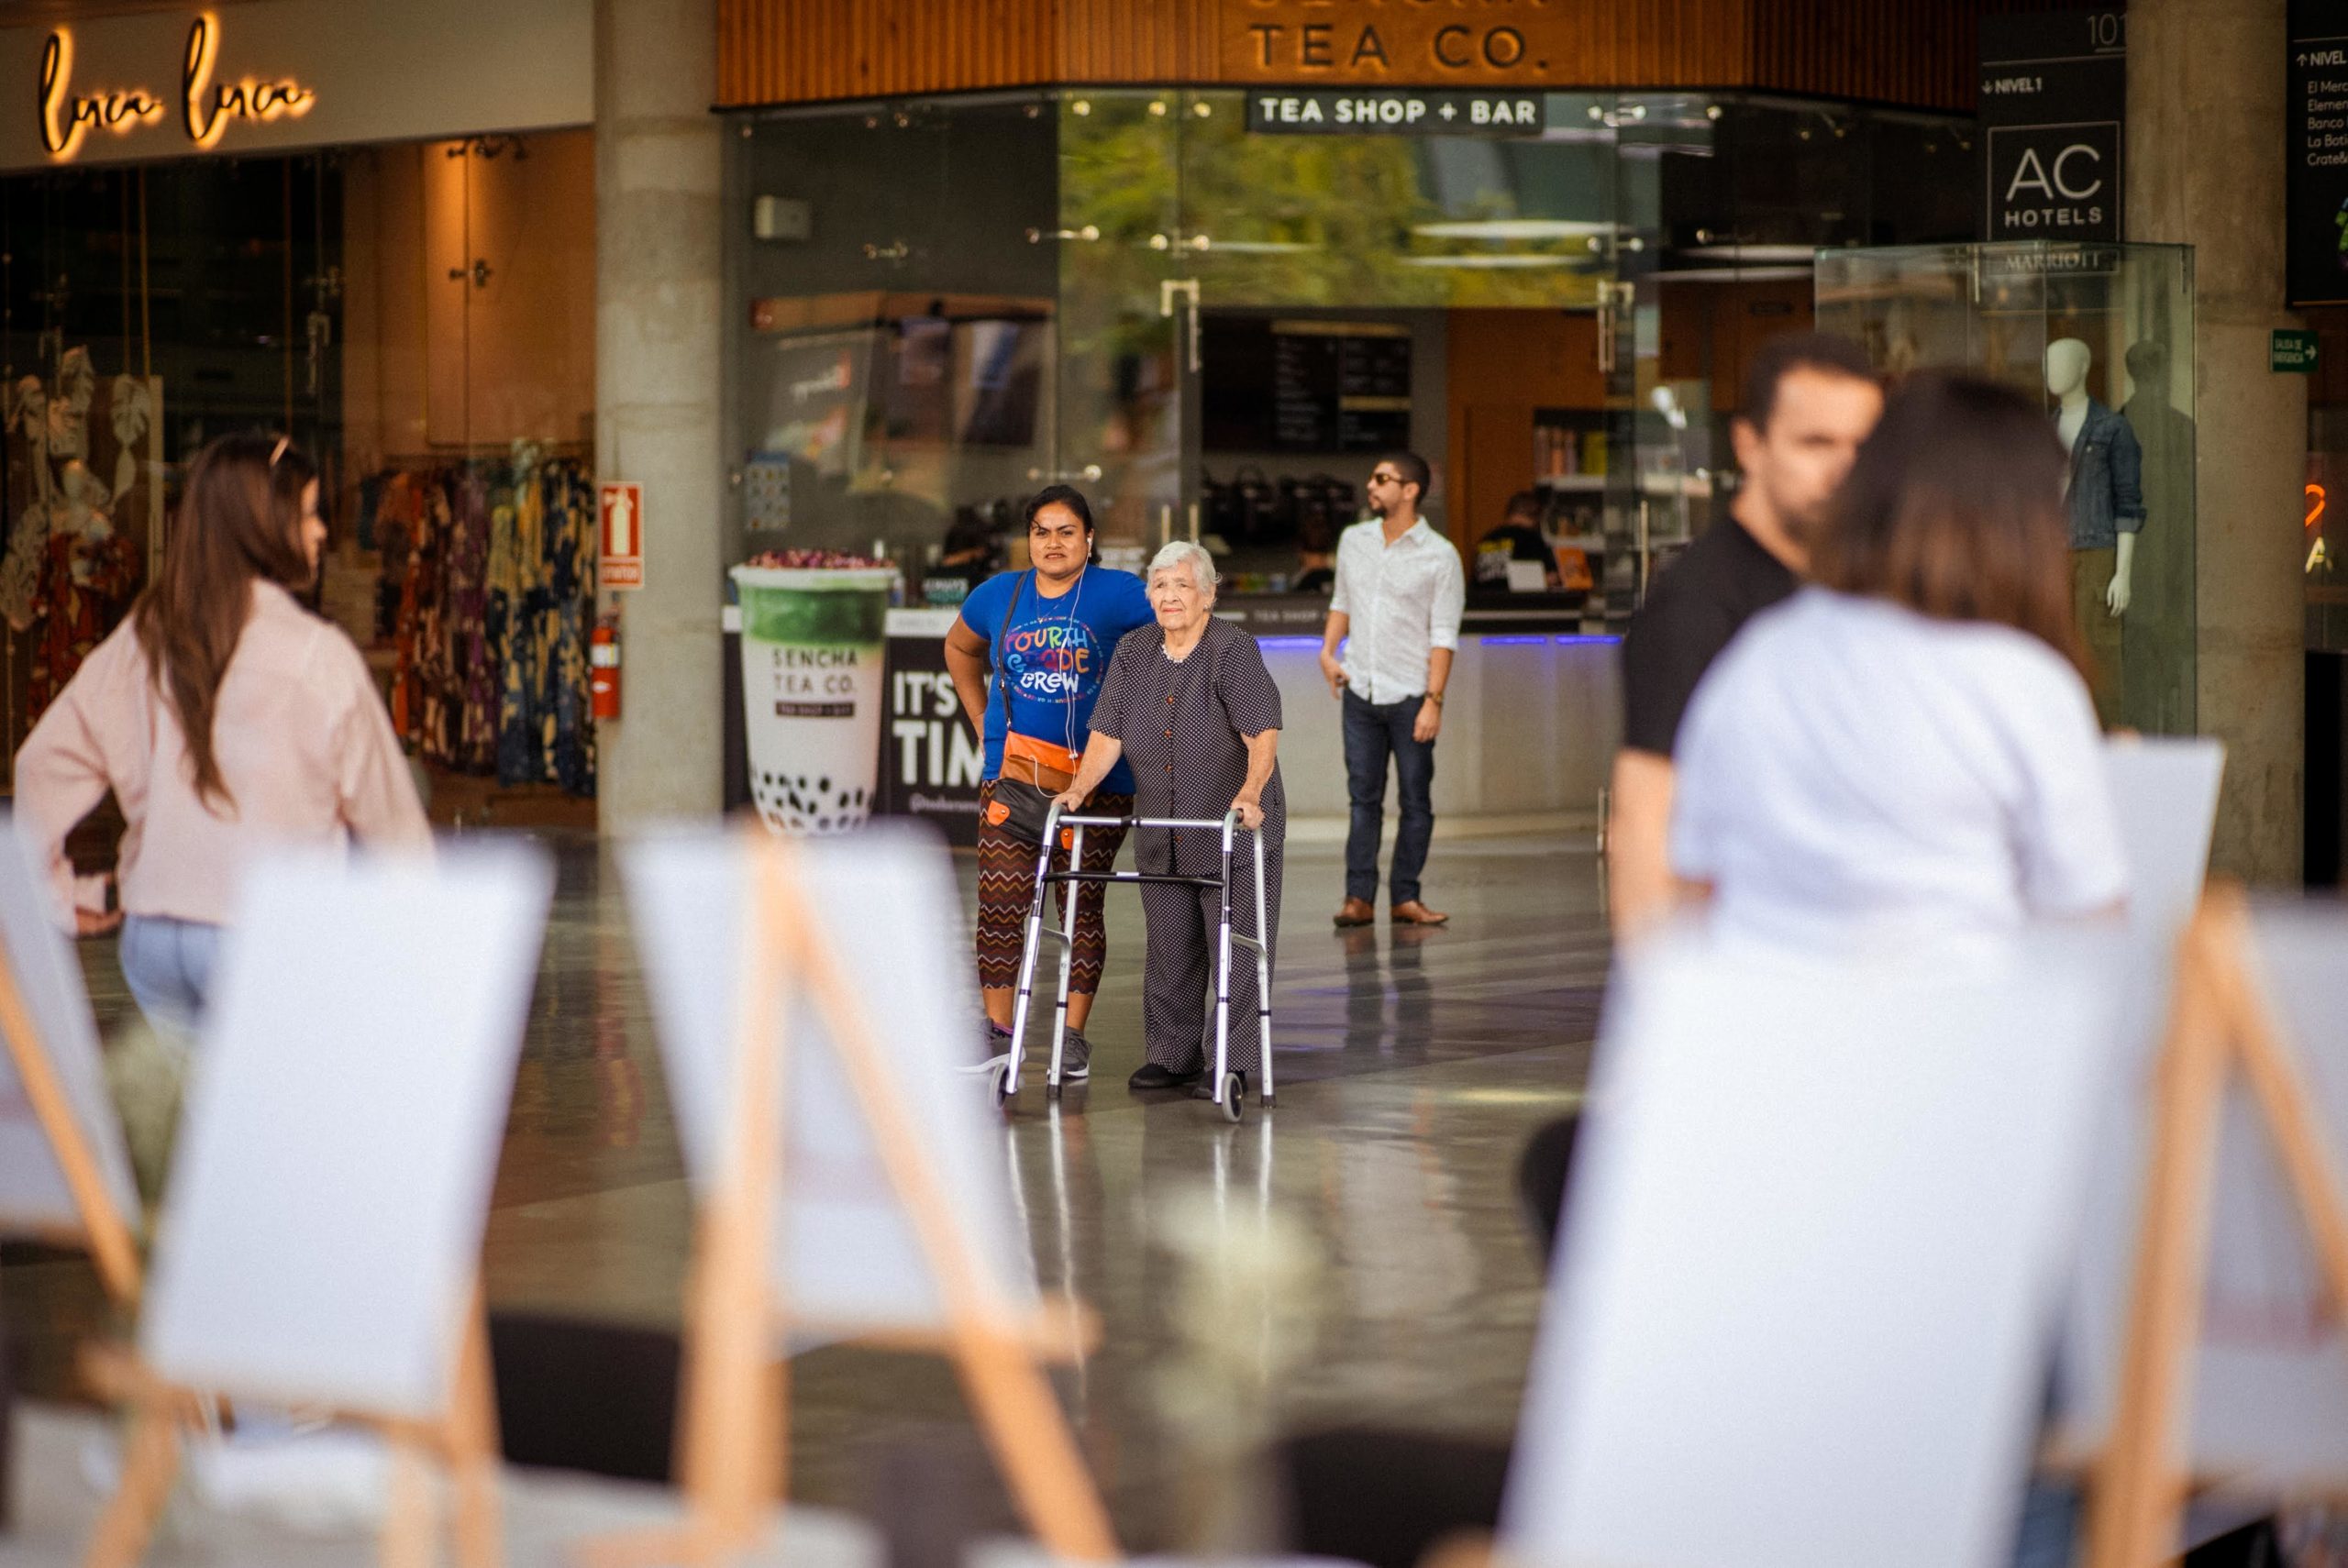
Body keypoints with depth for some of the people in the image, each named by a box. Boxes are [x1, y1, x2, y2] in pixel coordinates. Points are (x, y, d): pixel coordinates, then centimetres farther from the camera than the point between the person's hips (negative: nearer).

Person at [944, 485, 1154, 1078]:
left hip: (1097, 780, -2)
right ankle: (997, 1030, 4)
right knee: (1000, 901, -5)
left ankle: (1074, 1036, 10)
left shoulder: (1119, 595, -4)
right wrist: (983, 723, 19)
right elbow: (959, 649, 26)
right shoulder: (999, 595, 8)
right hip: (1013, 770, 3)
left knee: (1081, 904, 2)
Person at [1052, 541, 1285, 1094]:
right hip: (1162, 836, 5)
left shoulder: (1233, 650, -11)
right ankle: (1174, 1055, 20)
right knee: (1170, 949, 9)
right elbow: (1108, 734, 3)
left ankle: (1237, 1062, 3)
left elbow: (1263, 734, -20)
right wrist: (1079, 788, -13)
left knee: (1235, 946, -3)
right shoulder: (1133, 654, 6)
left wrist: (1250, 792, -34)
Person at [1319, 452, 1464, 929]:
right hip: (1360, 691, 3)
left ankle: (1405, 897, 7)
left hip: (1410, 694, -3)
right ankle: (1358, 897, 3)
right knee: (1363, 797, 3)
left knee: (1416, 800, 1)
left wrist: (1434, 700, -13)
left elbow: (1444, 635, -7)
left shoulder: (1439, 556, -5)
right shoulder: (1353, 540, 8)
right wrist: (1328, 651, 4)